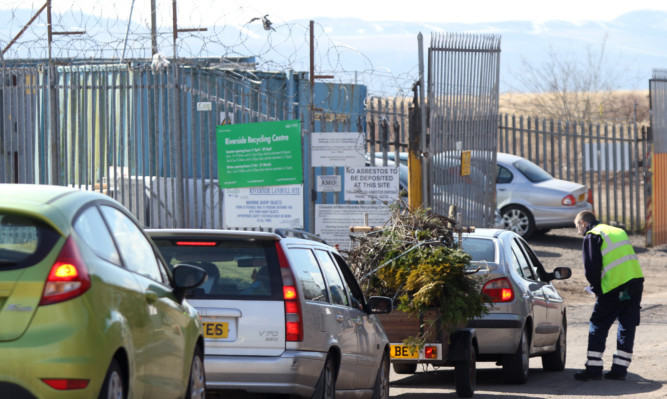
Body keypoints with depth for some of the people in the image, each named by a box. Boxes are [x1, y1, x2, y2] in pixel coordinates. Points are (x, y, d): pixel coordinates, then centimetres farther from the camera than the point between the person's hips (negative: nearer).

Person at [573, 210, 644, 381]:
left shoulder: (592, 236, -1)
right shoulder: (618, 231, 23)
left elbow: (592, 268, -9)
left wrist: (596, 290, 5)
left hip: (614, 287, -7)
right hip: (636, 282, 7)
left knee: (598, 327, 3)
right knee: (627, 327, 10)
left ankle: (593, 368, 1)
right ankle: (619, 369, 9)